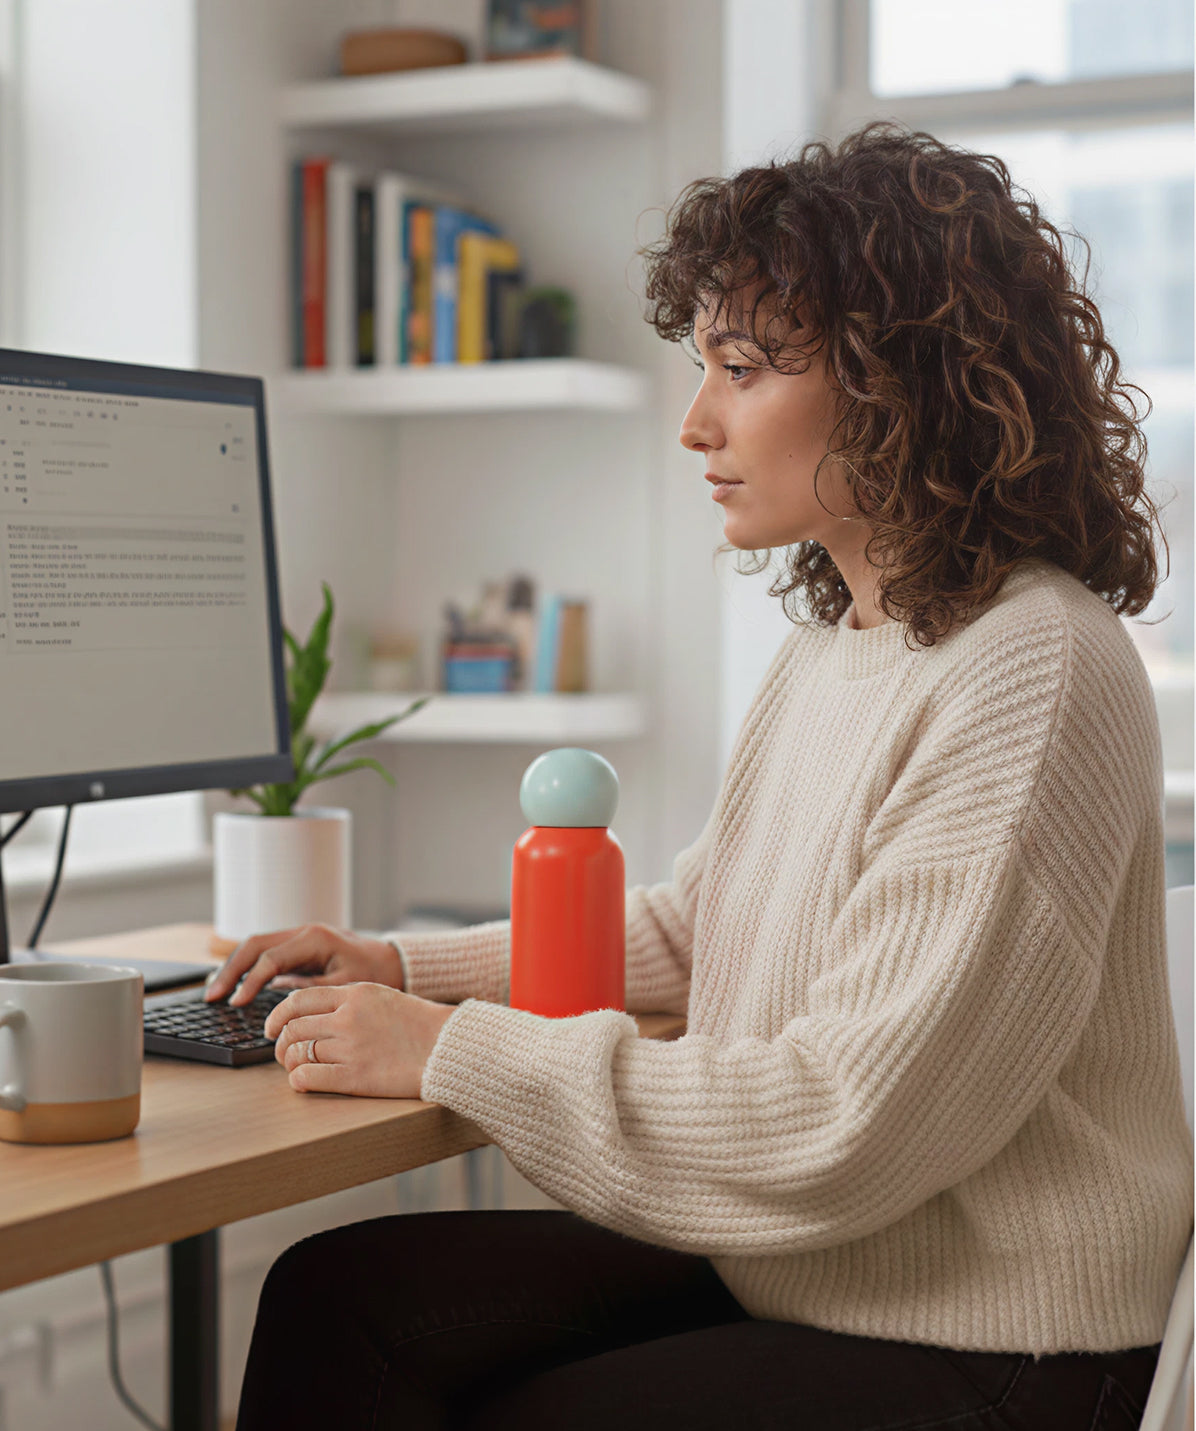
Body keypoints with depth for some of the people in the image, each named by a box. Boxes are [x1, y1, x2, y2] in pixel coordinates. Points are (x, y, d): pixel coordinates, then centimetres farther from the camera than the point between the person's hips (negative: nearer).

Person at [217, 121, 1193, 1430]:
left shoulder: (1030, 677, -22)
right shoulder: (834, 635, 9)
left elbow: (841, 1131, -25)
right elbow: (685, 928, 20)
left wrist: (456, 1053, -19)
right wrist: (406, 968, 8)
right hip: (786, 1277, 8)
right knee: (338, 1297, -2)